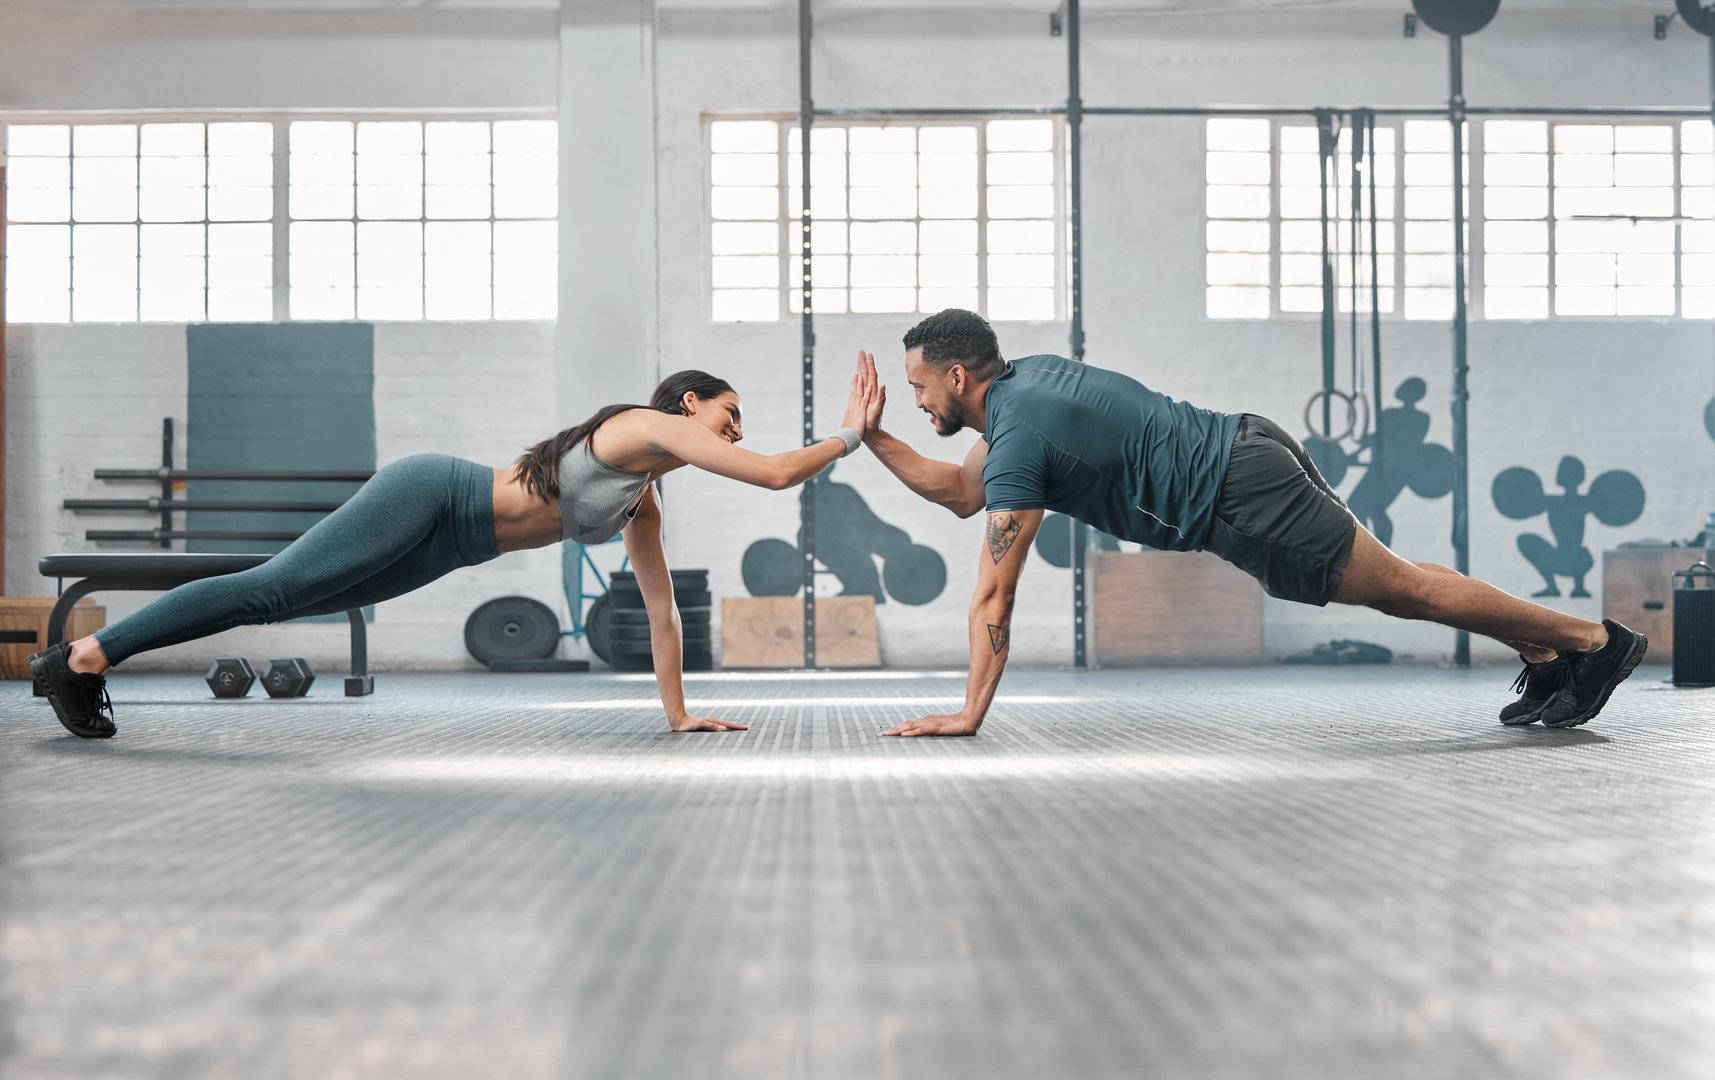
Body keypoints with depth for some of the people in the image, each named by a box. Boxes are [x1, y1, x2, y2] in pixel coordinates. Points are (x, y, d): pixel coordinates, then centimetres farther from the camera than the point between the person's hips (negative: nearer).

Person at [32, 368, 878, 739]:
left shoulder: (645, 506, 17)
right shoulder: (651, 425, -8)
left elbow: (661, 608, 19)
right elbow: (777, 474, -17)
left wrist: (677, 713, 15)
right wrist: (849, 436, -3)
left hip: (445, 545, 9)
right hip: (427, 499, -9)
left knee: (279, 601, 6)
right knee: (270, 589, -12)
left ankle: (97, 657, 9)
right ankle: (83, 655, -9)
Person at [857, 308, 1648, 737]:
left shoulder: (1019, 436, -16)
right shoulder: (1024, 380, 12)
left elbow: (992, 599, -17)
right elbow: (961, 491, 26)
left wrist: (968, 713, -14)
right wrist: (874, 440, 17)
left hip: (1244, 500, -9)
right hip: (1246, 455, 9)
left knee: (1400, 587, -1)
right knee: (1393, 582, 18)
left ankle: (1591, 640, 6)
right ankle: (1545, 658, 25)